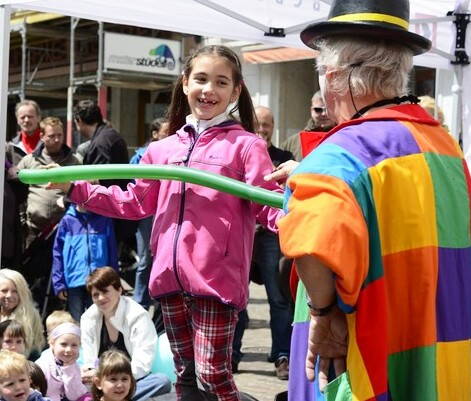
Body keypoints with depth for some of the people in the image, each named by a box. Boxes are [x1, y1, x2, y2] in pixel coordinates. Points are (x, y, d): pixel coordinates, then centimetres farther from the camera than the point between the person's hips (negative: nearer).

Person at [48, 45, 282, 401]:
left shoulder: (246, 145, -4)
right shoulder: (164, 149, 12)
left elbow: (270, 205, -11)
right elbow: (135, 203, 19)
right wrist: (74, 188, 15)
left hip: (216, 279, -6)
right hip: (170, 277, 6)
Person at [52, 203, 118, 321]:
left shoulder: (104, 219, 5)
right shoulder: (67, 221, 4)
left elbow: (112, 252, 6)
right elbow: (58, 253, 3)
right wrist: (59, 283, -3)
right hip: (74, 281, 0)